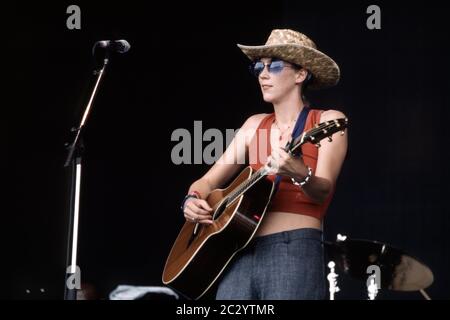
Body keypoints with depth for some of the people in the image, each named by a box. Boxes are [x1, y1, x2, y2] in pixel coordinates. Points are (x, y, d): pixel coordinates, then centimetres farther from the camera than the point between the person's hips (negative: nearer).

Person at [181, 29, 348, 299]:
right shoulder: (255, 125, 17)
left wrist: (300, 175, -33)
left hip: (295, 252, -4)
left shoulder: (327, 122, 2)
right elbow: (209, 181, 18)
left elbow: (323, 191, -11)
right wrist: (193, 200, -4)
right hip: (241, 255, 5)